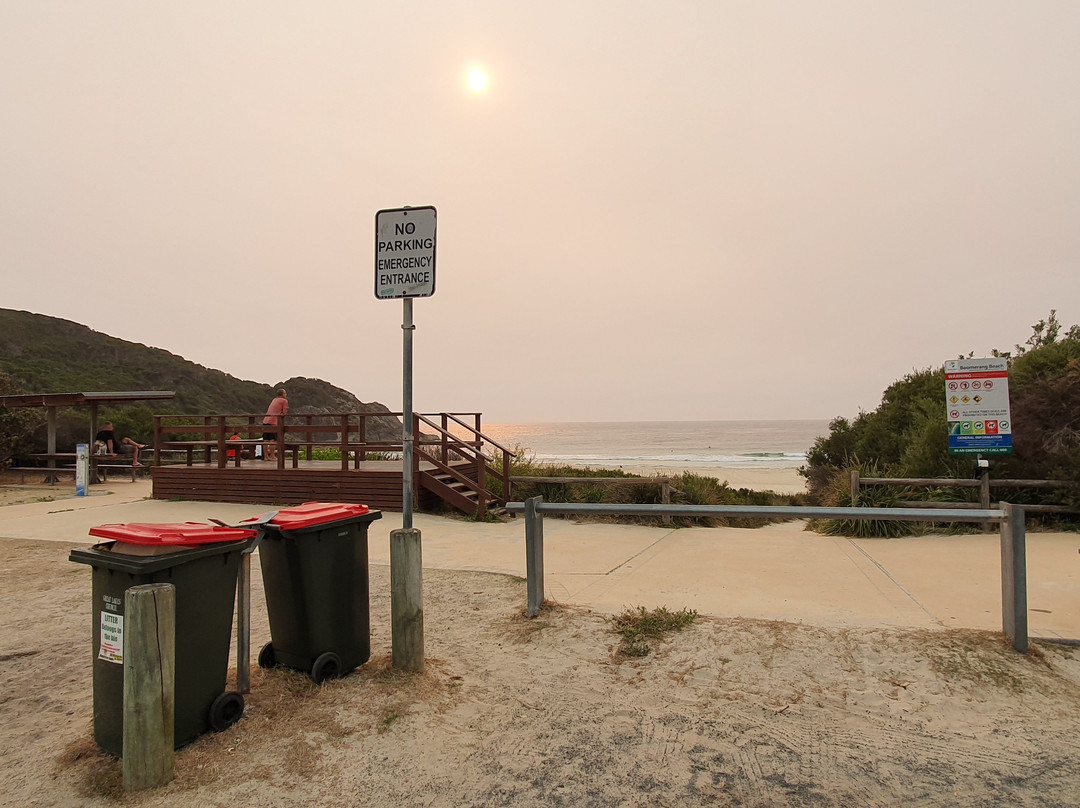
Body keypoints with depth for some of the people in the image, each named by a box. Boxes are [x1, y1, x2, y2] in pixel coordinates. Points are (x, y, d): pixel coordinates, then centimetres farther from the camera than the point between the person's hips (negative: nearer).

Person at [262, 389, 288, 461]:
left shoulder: (274, 399, 24)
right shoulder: (284, 400, 2)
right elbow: (284, 412, -3)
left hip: (266, 420, 7)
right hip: (273, 421, -7)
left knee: (266, 440, 7)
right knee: (273, 440, -5)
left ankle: (265, 456, 11)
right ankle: (272, 456, -5)